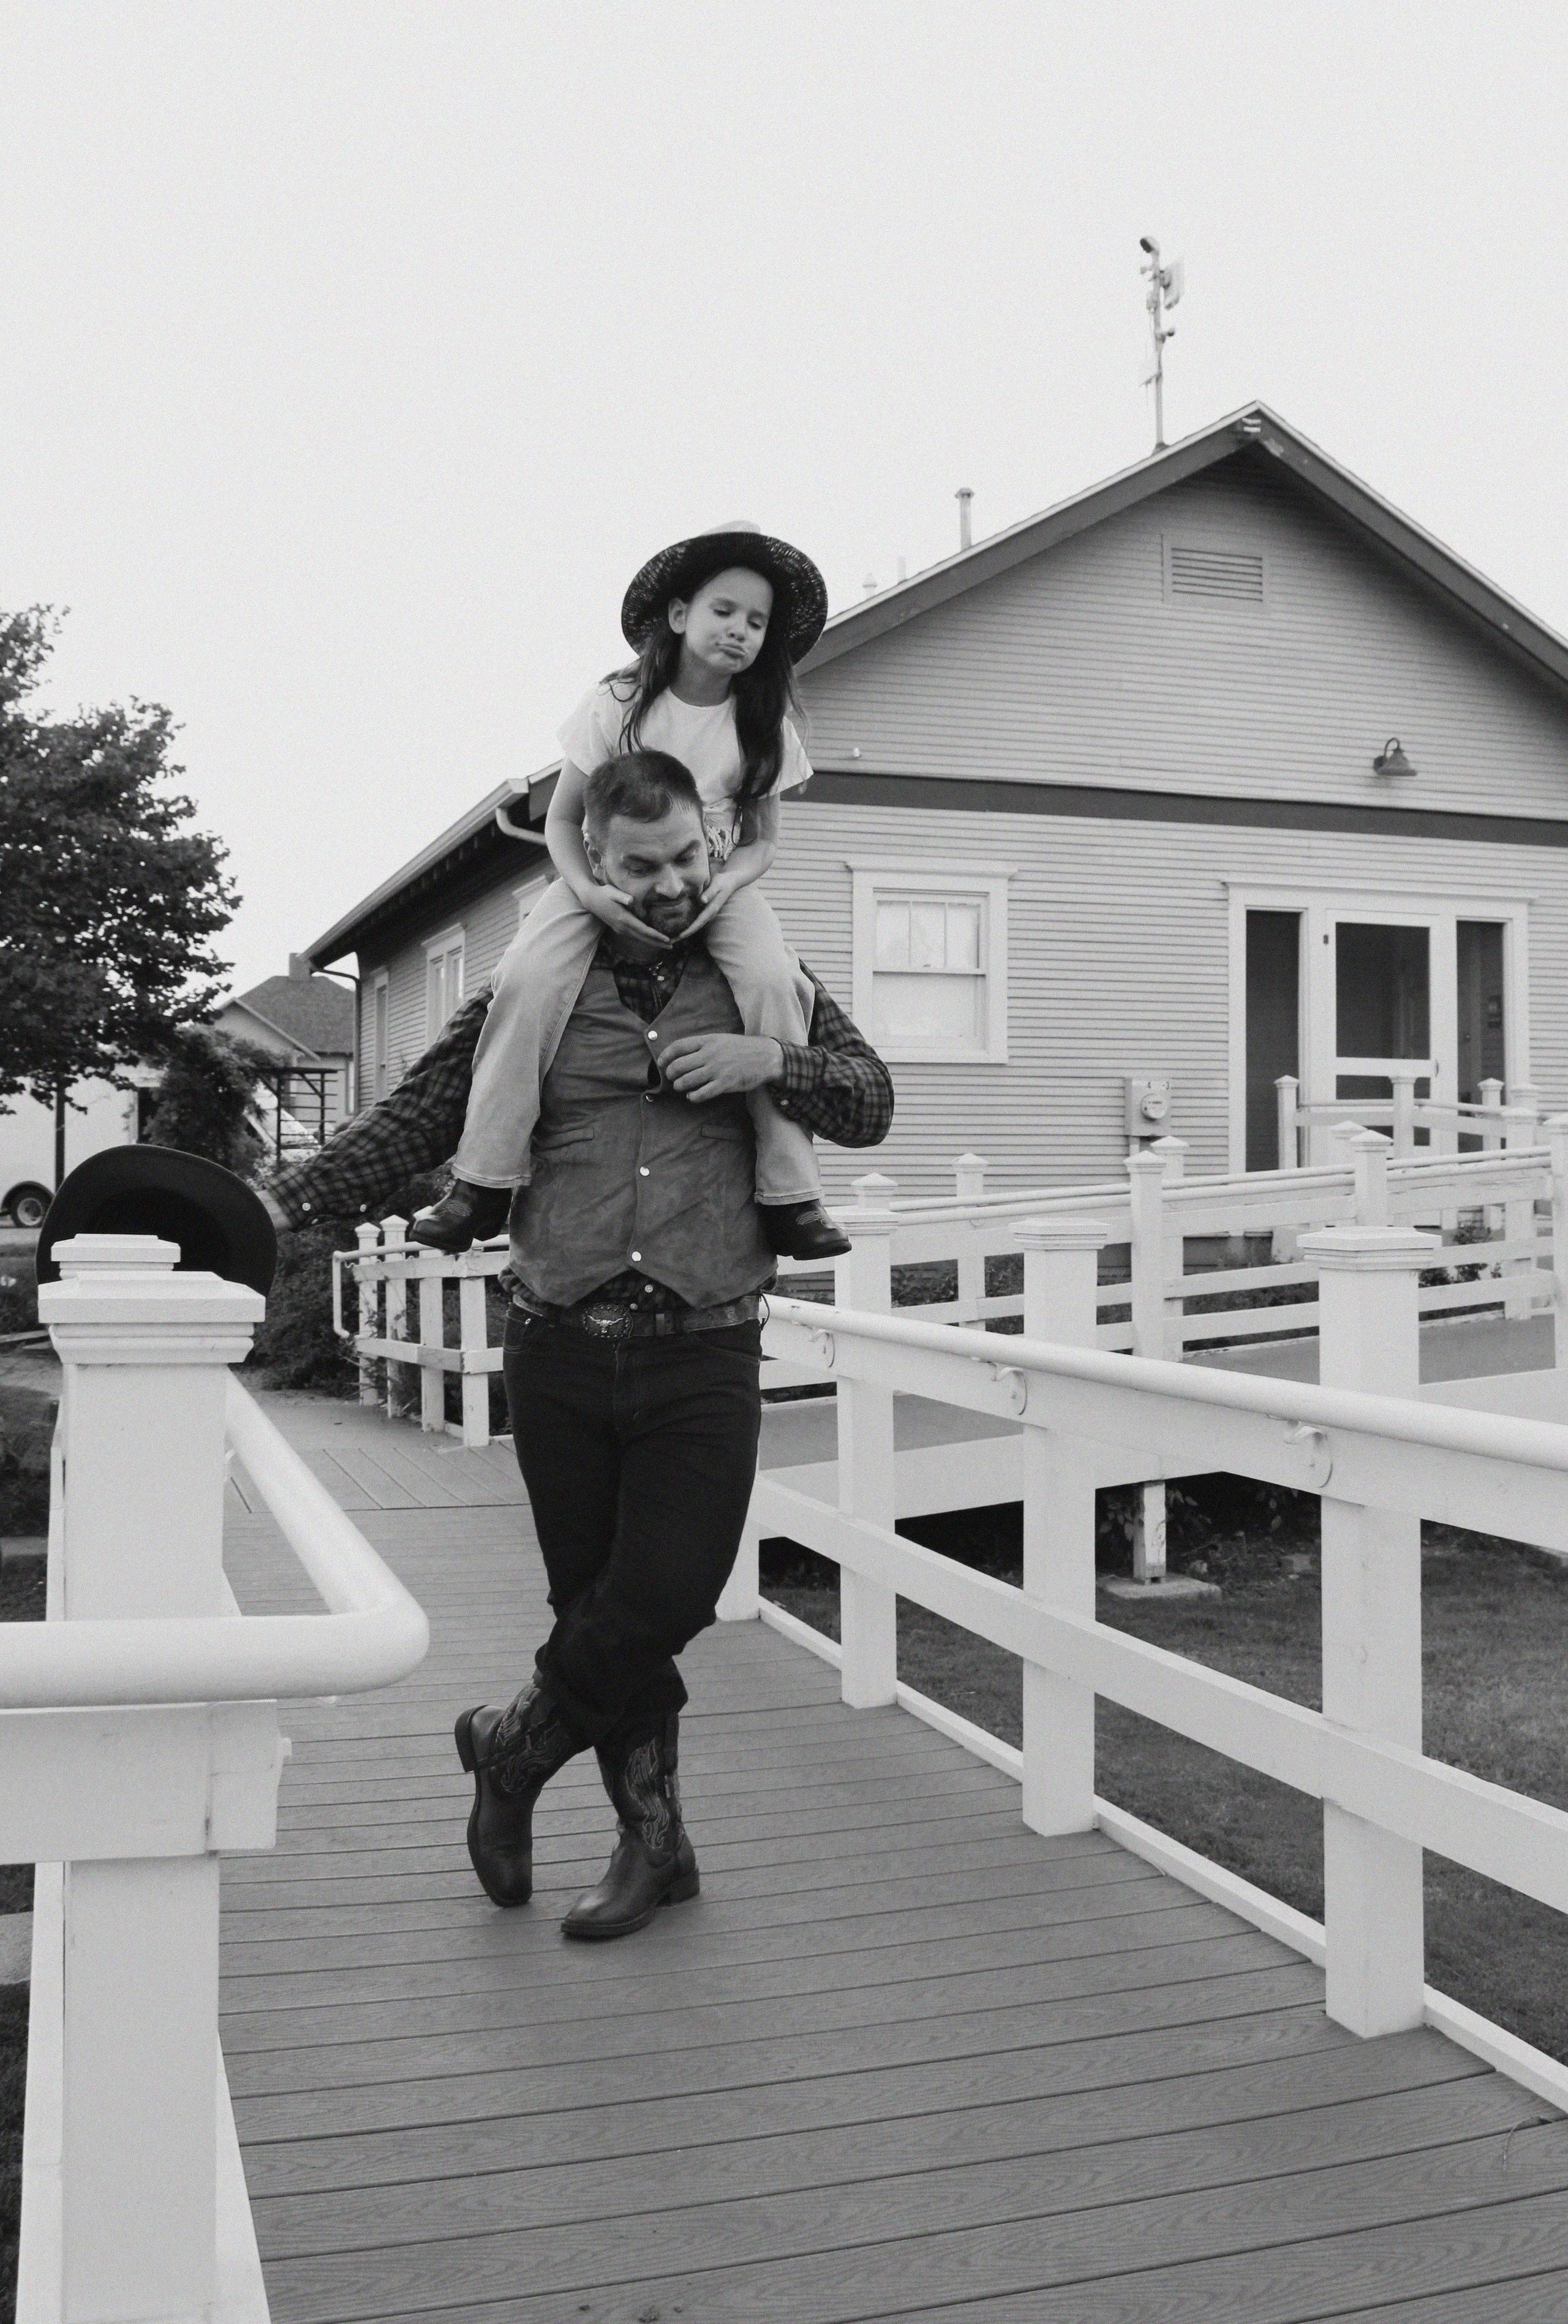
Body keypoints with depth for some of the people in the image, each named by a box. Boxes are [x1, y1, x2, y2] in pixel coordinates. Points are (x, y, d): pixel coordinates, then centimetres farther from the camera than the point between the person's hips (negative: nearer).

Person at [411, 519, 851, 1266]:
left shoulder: (763, 724, 1)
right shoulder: (617, 703, -6)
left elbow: (762, 839, 6)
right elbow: (562, 819, -2)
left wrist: (725, 884, -17)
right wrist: (588, 889, -22)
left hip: (717, 886, 1)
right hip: (606, 878, -1)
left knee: (770, 983, -28)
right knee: (527, 979, -27)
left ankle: (788, 1196, -19)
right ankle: (483, 1183, -18)